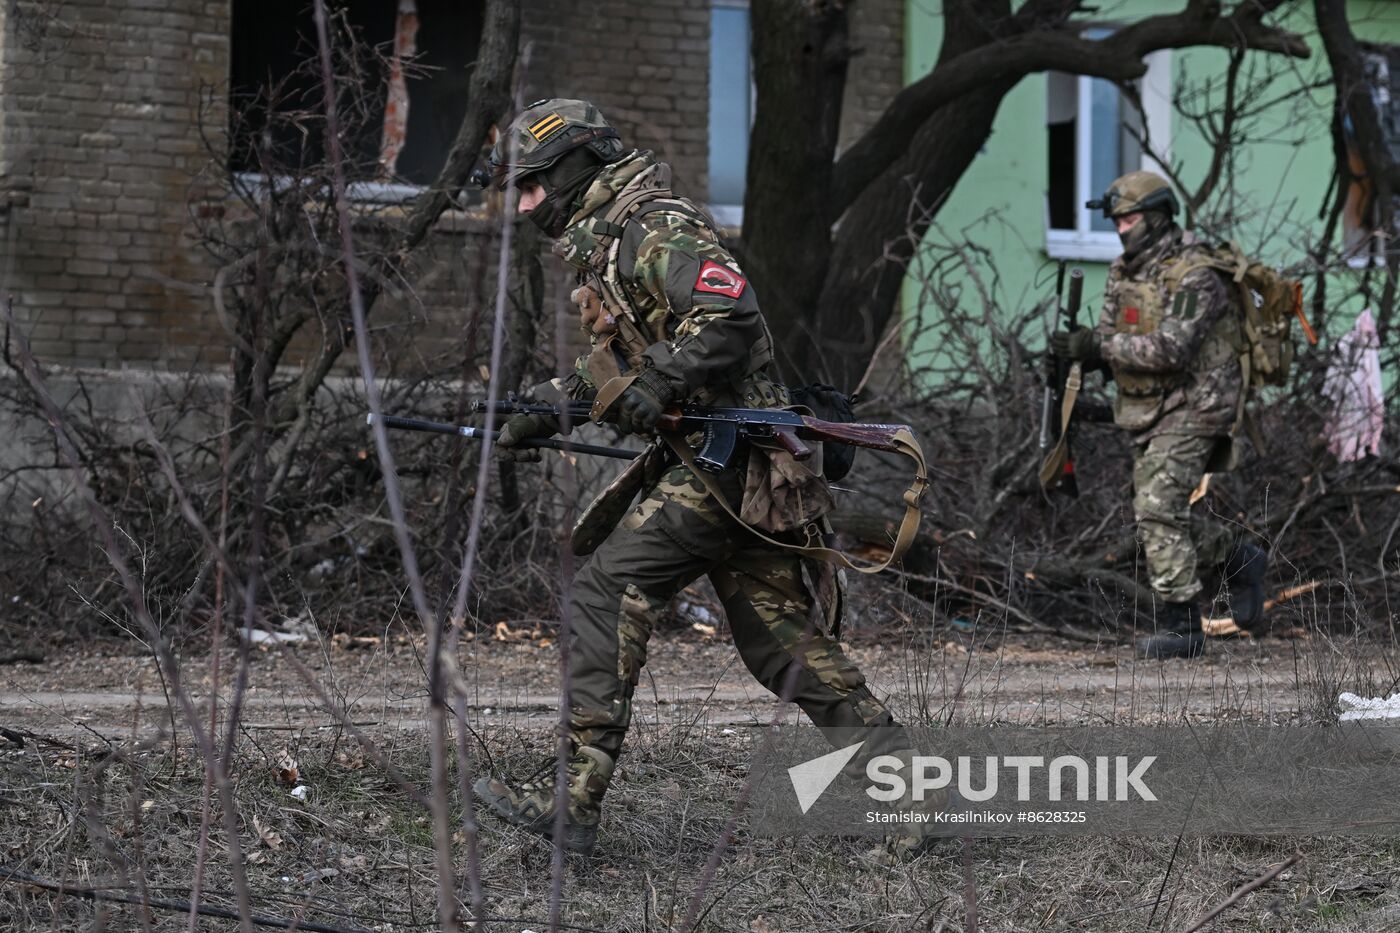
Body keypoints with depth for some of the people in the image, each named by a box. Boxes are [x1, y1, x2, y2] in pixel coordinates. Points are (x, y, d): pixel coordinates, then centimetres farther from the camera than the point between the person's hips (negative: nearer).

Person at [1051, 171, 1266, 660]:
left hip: (1191, 408, -9)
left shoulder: (1194, 274, -18)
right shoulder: (1124, 272, 8)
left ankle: (1181, 625, -11)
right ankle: (1238, 556, 32)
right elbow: (1109, 342, 9)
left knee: (1159, 509, -16)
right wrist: (1078, 346, -14)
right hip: (1148, 412, 9)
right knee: (1154, 515, 11)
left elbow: (1172, 348, -27)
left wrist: (1097, 345, -27)